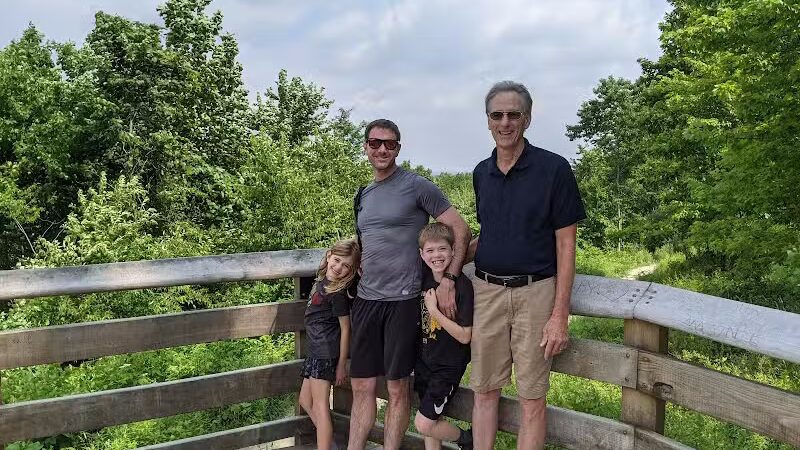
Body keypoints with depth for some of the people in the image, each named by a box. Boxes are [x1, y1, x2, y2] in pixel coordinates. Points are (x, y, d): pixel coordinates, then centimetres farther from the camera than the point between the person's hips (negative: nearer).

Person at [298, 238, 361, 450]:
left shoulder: (338, 292, -17)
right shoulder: (322, 281, 7)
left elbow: (345, 329, -15)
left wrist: (342, 364, -13)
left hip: (326, 351, -10)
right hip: (315, 351, 10)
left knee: (319, 405, -7)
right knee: (305, 401, 17)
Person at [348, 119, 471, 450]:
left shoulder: (417, 186, -5)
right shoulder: (363, 195, 14)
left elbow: (461, 230, -6)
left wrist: (448, 280, -14)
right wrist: (361, 265, 10)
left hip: (402, 299, -5)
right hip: (366, 299, 6)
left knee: (397, 388, 4)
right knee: (361, 386, 9)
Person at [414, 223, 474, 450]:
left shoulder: (462, 284, -21)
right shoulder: (424, 278, -3)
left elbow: (464, 336, -20)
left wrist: (434, 311, -23)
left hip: (449, 365, -6)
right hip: (424, 360, 6)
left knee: (423, 424, -4)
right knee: (430, 421, 13)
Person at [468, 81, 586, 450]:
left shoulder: (553, 169, -7)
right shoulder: (481, 173, 9)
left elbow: (565, 246, -7)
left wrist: (560, 315, -12)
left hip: (535, 293, -4)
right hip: (486, 291, 5)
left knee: (532, 398, 5)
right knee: (484, 391, 11)